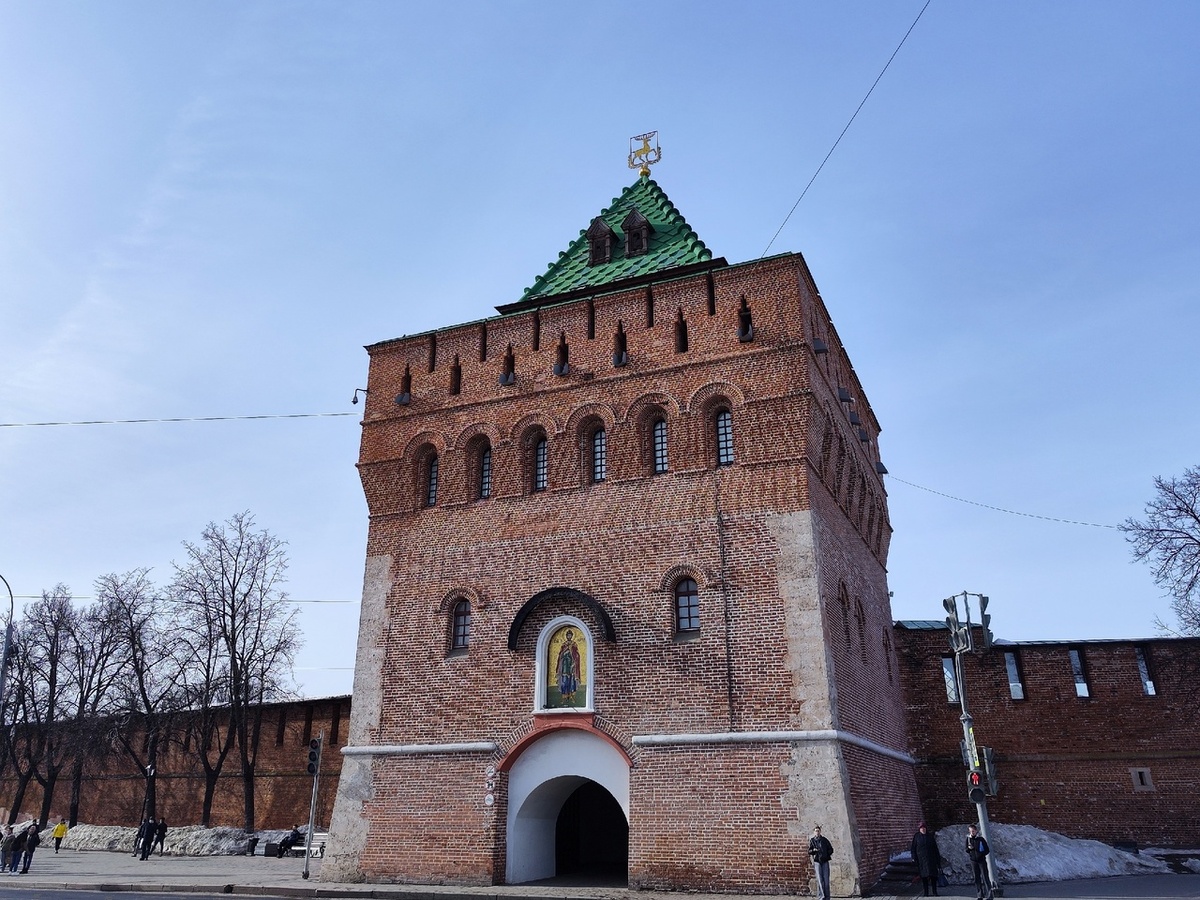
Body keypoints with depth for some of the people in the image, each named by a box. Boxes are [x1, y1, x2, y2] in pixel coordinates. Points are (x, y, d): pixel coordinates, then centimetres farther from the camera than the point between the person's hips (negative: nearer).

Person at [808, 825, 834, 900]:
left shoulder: (825, 840, 5)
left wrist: (828, 854, -6)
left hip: (825, 861, 1)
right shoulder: (812, 840, 3)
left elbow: (831, 849, 12)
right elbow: (809, 852, 3)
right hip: (817, 862, -1)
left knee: (826, 879, -1)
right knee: (820, 880, -8)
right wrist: (813, 850, -18)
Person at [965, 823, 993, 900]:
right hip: (973, 861, 4)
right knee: (977, 878, 6)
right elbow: (967, 850, 11)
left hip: (981, 860, -4)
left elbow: (987, 850, -3)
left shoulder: (980, 839, -6)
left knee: (985, 877, -7)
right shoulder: (968, 839, 5)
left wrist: (981, 854, -17)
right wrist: (969, 848, -11)